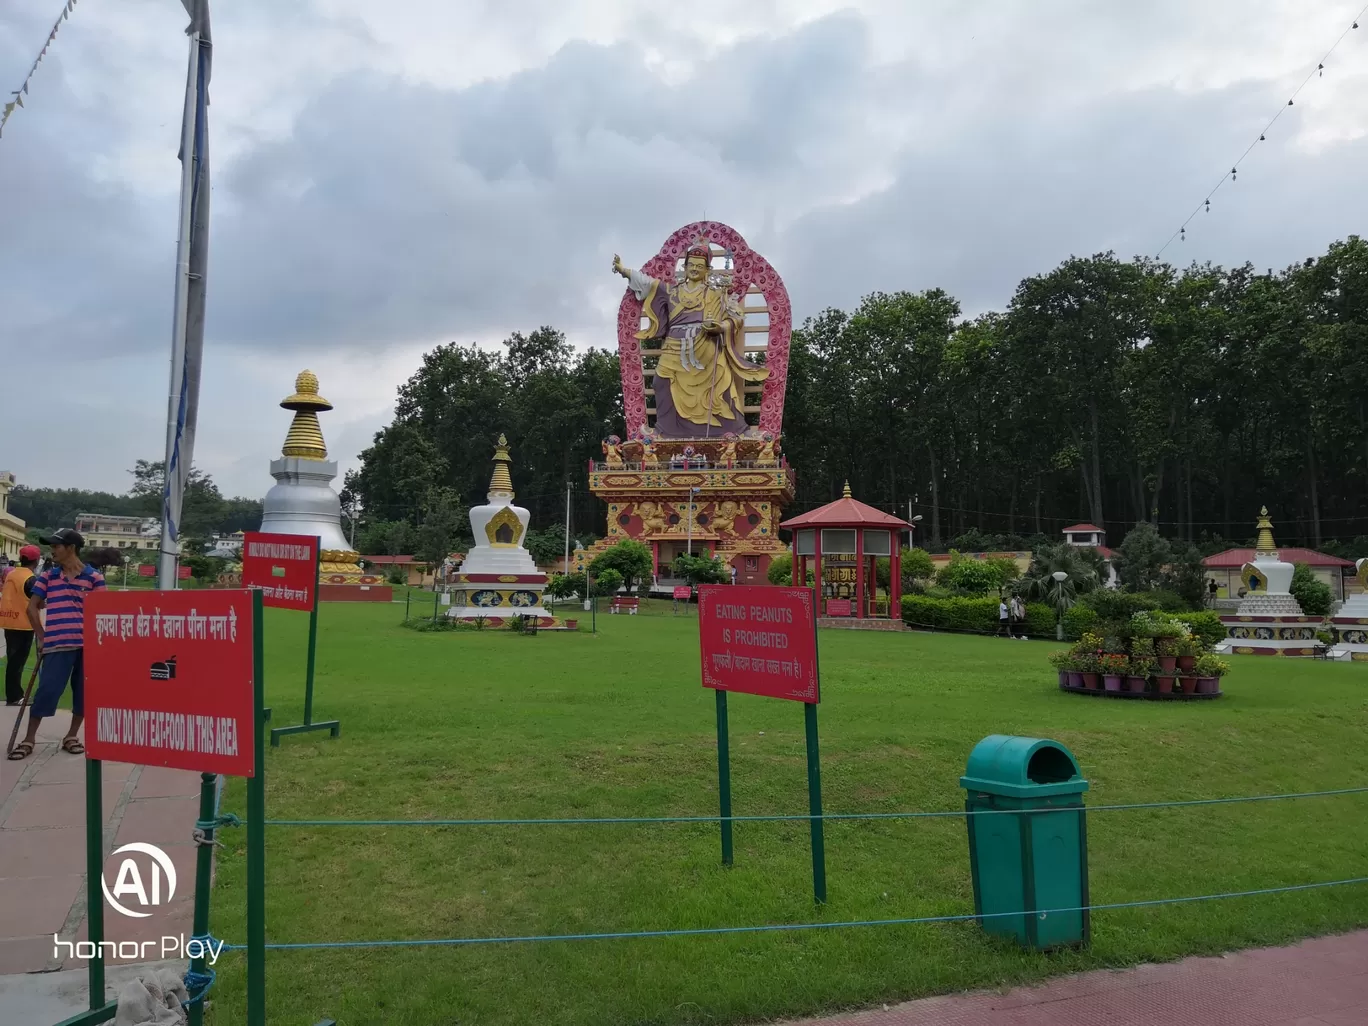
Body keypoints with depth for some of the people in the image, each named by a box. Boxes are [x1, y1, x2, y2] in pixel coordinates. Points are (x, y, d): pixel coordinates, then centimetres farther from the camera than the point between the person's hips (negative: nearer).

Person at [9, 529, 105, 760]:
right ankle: (29, 739, 9)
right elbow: (32, 607, 10)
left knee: (83, 691, 6)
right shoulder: (47, 576, 8)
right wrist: (41, 636, 5)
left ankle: (72, 736, 21)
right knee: (47, 690, -3)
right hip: (57, 643, 0)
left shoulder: (94, 577, 2)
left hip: (87, 643, 0)